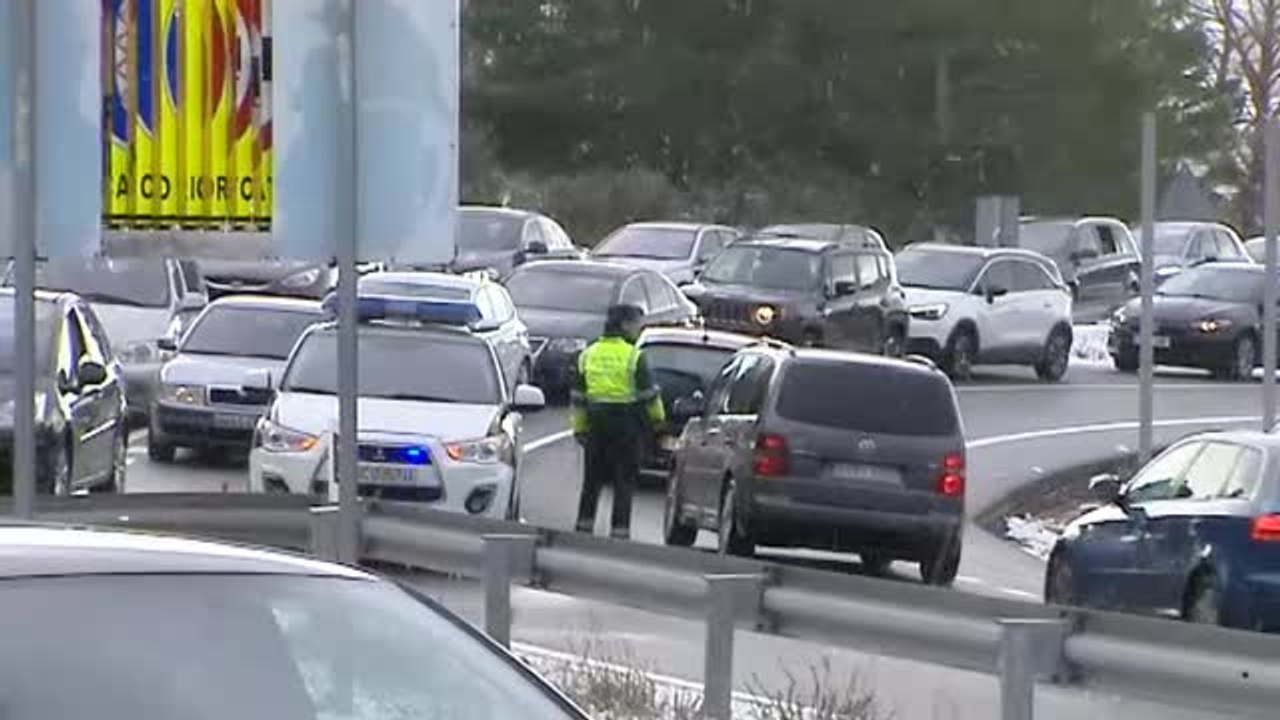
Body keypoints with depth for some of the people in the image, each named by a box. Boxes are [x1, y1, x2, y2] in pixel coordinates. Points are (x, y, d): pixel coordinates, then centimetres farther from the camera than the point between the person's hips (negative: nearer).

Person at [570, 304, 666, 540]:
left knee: (593, 478, 14)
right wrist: (658, 418, 9)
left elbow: (579, 397, 9)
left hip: (596, 423, 5)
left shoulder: (588, 355, 7)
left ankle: (584, 525, 15)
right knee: (624, 480, 1)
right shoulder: (633, 356, -10)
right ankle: (619, 529, -2)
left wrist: (580, 428, 14)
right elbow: (649, 392, -7)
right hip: (627, 424, -5)